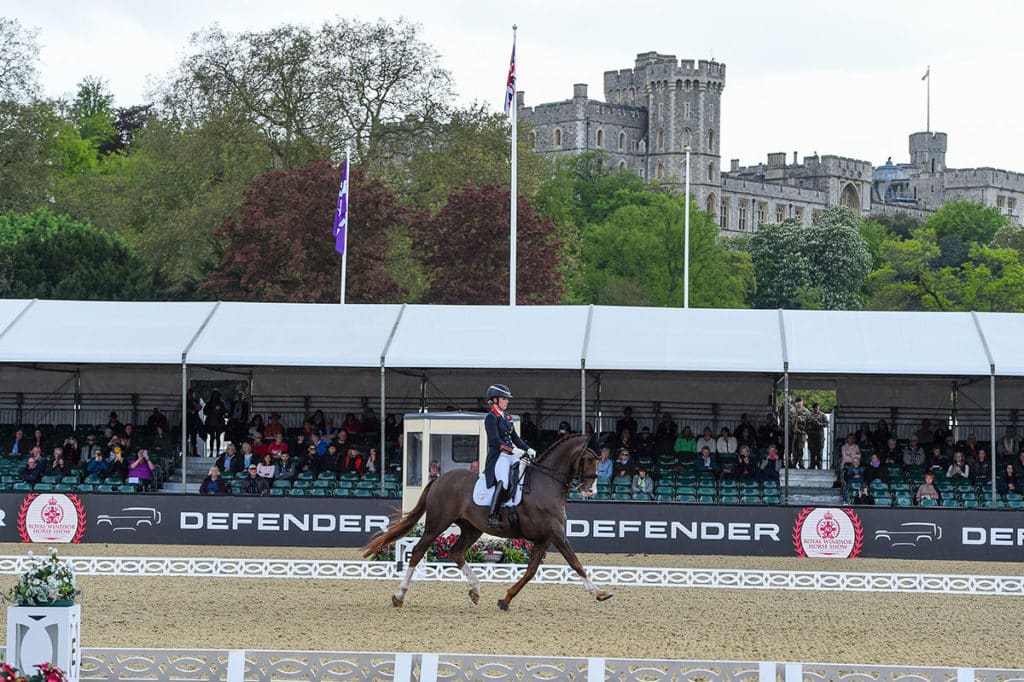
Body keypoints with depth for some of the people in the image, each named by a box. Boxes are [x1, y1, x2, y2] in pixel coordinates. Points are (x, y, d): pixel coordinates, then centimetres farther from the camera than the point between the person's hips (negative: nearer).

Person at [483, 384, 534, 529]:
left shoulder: (507, 417, 19)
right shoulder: (491, 418, -7)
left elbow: (514, 437, 23)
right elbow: (495, 441, -17)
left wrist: (527, 449, 8)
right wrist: (512, 450, -26)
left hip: (510, 456, 9)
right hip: (498, 457, -9)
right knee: (502, 481, -30)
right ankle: (492, 517, -34)